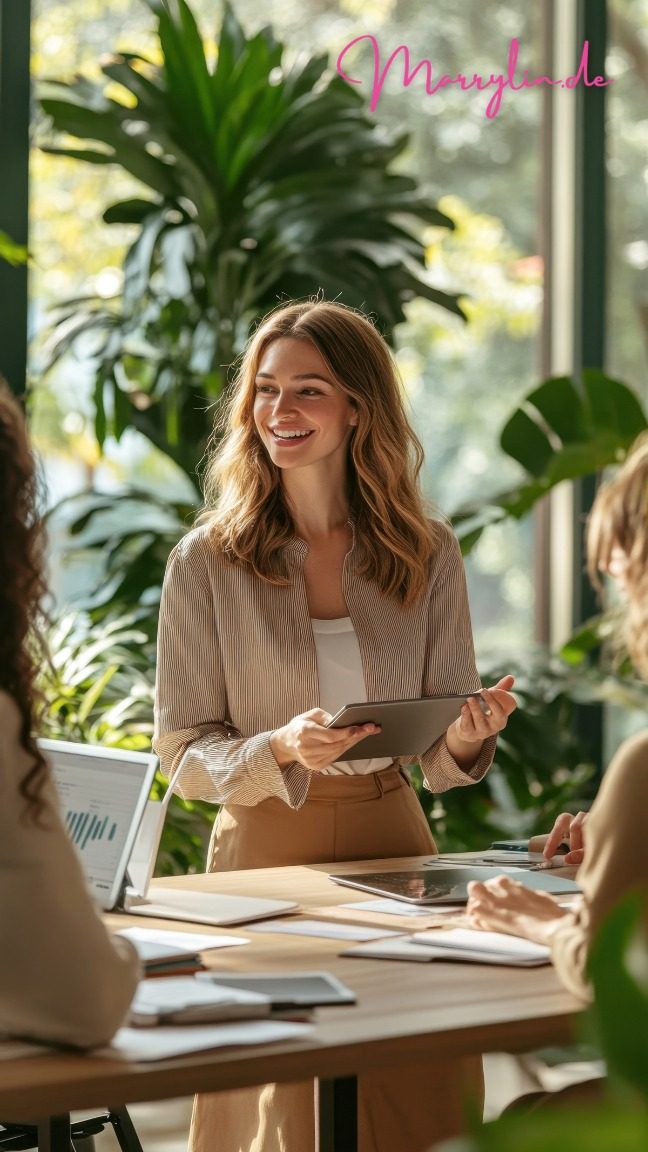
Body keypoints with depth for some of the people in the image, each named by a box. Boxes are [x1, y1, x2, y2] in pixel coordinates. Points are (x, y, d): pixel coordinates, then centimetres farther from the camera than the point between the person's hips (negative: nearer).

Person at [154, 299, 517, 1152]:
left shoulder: (428, 553, 3)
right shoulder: (207, 561, -4)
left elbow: (440, 760, 7)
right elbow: (182, 754, -4)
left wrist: (467, 741, -16)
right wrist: (282, 750, -22)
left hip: (390, 838, 2)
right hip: (265, 850, -2)